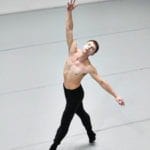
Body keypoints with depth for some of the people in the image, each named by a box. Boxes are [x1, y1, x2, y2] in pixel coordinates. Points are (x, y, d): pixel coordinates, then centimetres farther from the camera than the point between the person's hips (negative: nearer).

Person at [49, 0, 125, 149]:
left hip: (75, 94, -7)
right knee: (80, 112, 28)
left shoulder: (88, 67, -28)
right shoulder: (73, 51, -17)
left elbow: (102, 82, -20)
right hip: (66, 90, 7)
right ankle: (91, 135, 52)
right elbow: (69, 30, -22)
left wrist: (116, 96, -20)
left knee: (64, 123, 6)